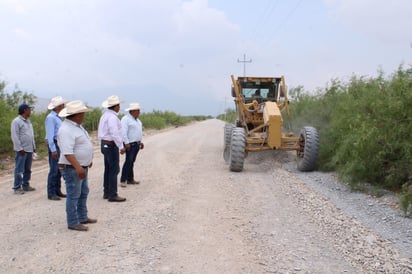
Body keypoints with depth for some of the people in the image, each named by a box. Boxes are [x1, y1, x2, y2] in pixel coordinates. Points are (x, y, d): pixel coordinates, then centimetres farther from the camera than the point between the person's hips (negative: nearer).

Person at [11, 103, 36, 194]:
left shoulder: (28, 121, 16)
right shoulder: (16, 121, -9)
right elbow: (15, 136, -15)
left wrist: (33, 146, 17)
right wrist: (20, 148, -18)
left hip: (29, 149, 8)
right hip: (21, 150, -8)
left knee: (28, 169, 13)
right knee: (19, 170, -3)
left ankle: (25, 185, 22)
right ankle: (17, 187, 2)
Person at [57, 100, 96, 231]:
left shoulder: (77, 126, 10)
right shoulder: (67, 129, -22)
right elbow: (67, 152, -29)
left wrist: (88, 160, 27)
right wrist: (78, 167, -33)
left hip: (81, 167, 11)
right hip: (72, 168, -11)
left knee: (83, 193, 19)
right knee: (73, 195, -2)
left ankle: (82, 217, 31)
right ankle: (73, 223, 7)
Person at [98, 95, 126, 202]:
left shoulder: (105, 115, 13)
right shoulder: (112, 117, -19)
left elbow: (100, 131, 18)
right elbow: (115, 133, -24)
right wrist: (121, 146, -19)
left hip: (104, 144, 10)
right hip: (111, 145, -10)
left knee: (108, 169, 15)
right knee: (114, 169, -6)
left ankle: (106, 192, 22)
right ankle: (112, 195, -3)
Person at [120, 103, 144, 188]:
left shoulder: (137, 120, 17)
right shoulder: (126, 119, -11)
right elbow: (123, 132, -19)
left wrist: (140, 142, 20)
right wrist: (126, 143, -23)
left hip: (137, 144, 9)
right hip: (130, 144, -9)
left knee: (132, 162, 11)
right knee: (128, 161, -10)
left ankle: (130, 179, 16)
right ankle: (123, 180, -6)